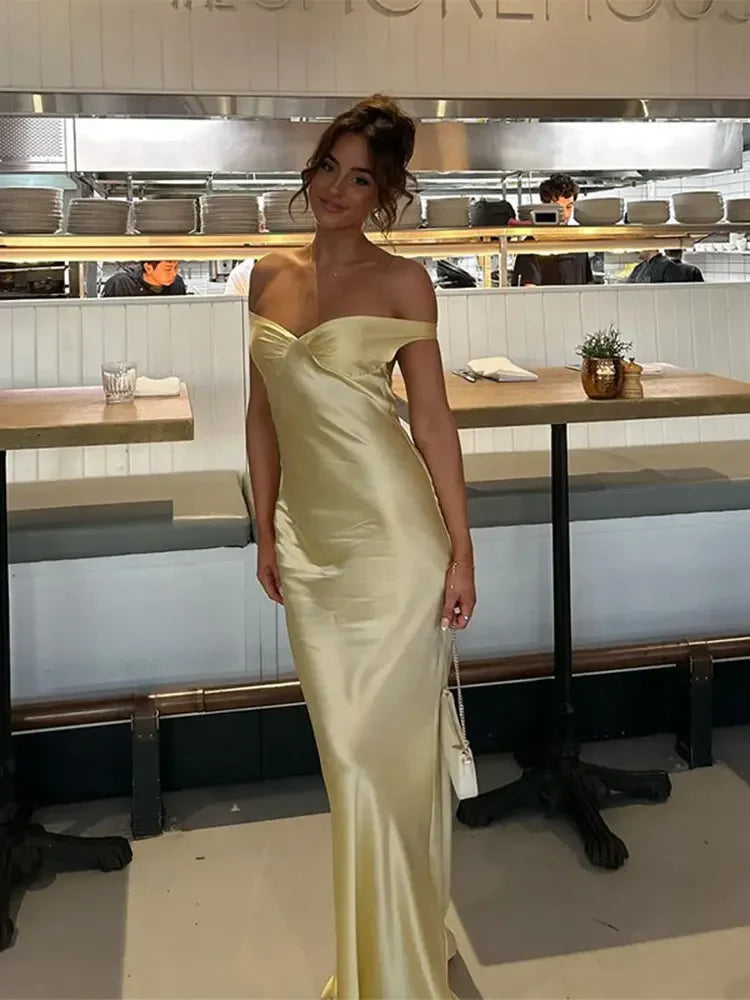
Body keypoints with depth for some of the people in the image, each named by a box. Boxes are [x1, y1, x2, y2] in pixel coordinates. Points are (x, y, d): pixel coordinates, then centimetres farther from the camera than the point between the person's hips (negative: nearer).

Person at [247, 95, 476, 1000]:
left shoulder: (401, 282, -4)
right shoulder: (270, 275, 9)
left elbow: (434, 421, -5)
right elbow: (263, 411, 13)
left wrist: (460, 551, -8)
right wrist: (266, 531, 12)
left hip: (391, 532, -4)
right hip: (309, 537, 5)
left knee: (383, 745, 3)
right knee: (344, 744, 14)